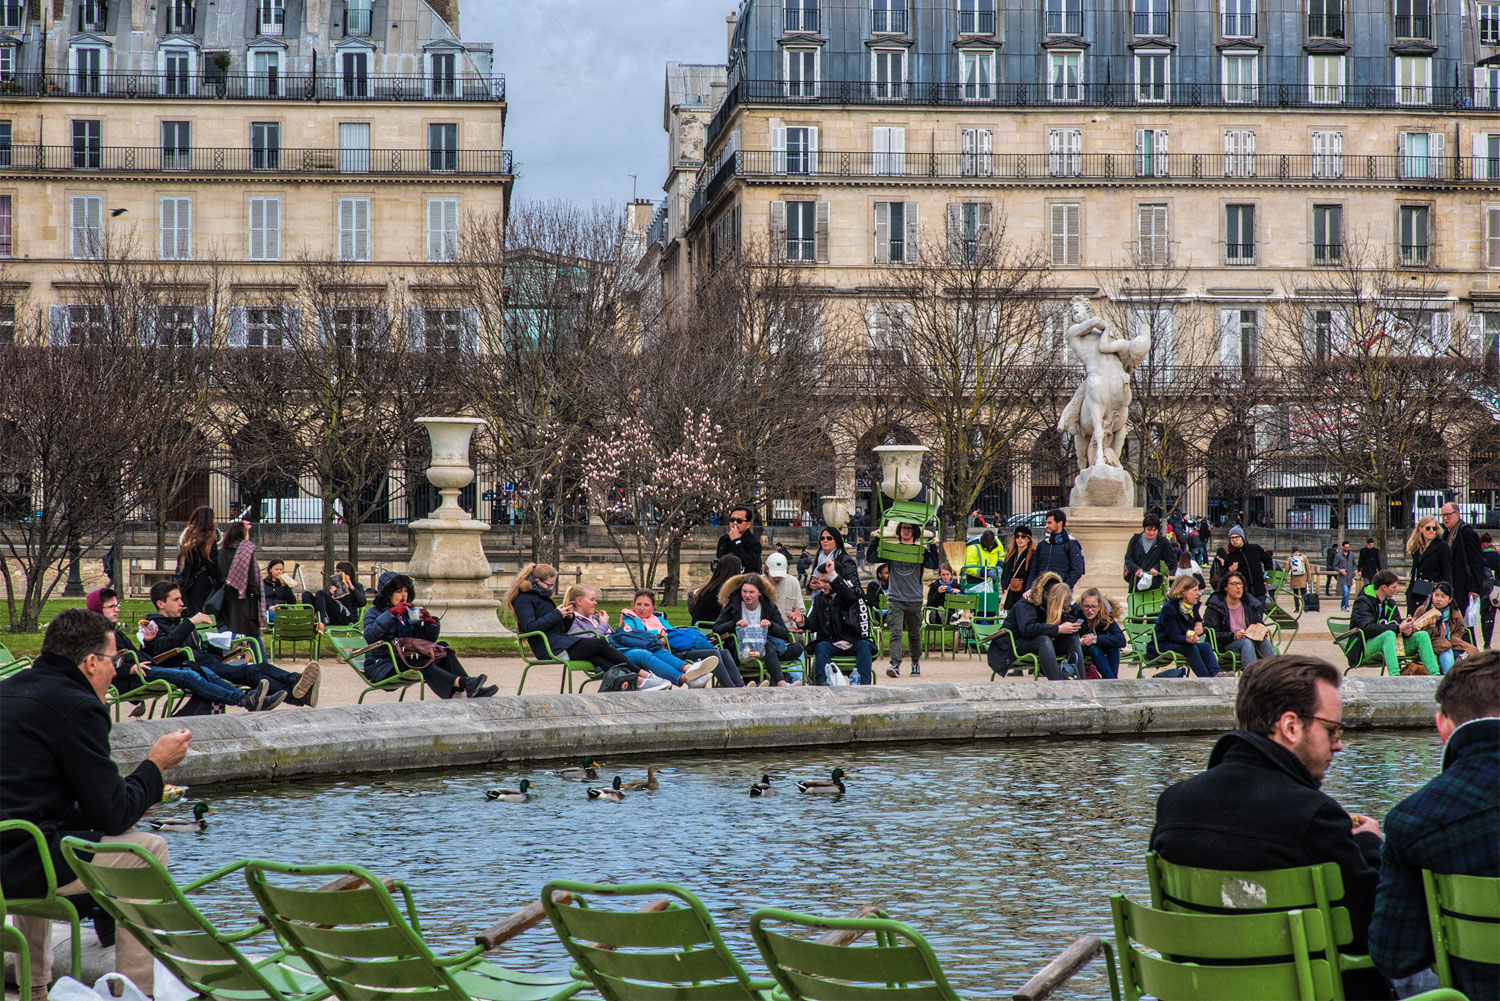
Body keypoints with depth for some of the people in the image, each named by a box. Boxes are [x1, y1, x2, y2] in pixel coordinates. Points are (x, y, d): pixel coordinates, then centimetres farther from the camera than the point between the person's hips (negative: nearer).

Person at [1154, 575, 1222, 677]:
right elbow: (1174, 636, -24)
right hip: (1165, 645, -7)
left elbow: (1198, 618, 30)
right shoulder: (1169, 608, -18)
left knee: (1205, 645, -23)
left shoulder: (1193, 606, 7)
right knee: (1191, 648, -35)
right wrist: (1188, 639, -46)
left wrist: (1199, 623, 4)